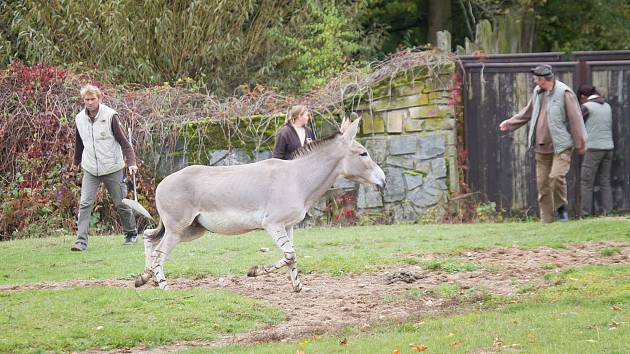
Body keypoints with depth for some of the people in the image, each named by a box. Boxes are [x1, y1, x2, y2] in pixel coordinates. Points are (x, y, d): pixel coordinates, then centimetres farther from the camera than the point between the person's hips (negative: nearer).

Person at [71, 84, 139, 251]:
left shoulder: (110, 116, -13)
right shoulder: (80, 119, 1)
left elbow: (123, 141, -13)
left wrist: (131, 162, -25)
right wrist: (76, 162, 30)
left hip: (112, 168, -3)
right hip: (90, 170, 3)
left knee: (120, 203, 9)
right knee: (85, 204, -11)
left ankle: (131, 233, 30)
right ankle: (81, 240, -13)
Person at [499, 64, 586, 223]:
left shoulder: (564, 93, -11)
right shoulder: (538, 92, 12)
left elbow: (575, 119, -10)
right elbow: (527, 112, 28)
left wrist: (579, 144, -9)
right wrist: (509, 123, 31)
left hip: (561, 146, -7)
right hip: (542, 147, 7)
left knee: (556, 176, -22)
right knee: (542, 183, 4)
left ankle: (561, 207, 3)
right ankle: (546, 220, 11)